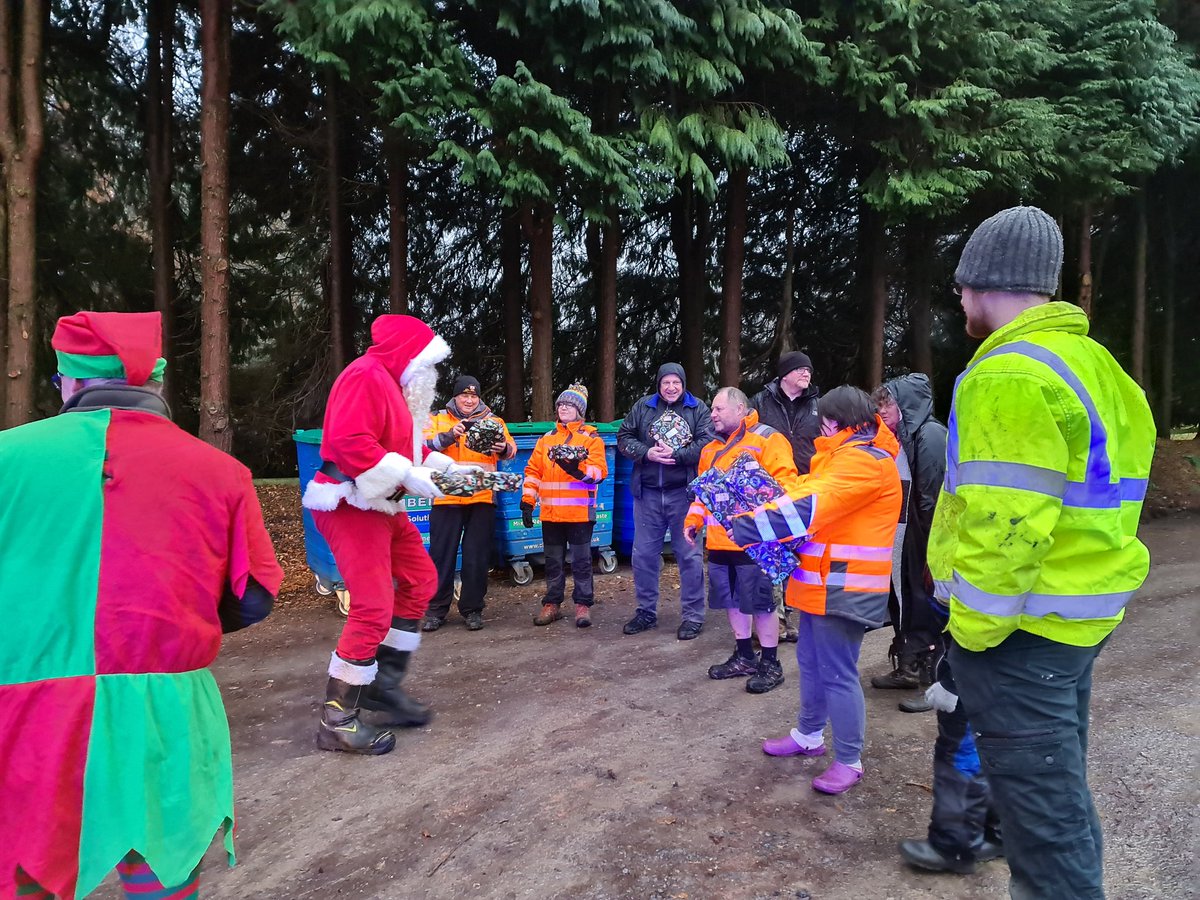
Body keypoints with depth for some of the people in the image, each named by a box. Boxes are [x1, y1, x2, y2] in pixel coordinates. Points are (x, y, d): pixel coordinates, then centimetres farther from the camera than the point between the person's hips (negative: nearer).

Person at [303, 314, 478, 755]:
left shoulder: (394, 384, 17)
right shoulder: (365, 376, -15)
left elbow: (407, 445, 23)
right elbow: (347, 440, -27)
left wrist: (450, 467, 13)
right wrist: (408, 476, -24)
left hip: (379, 504, 11)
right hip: (350, 505, -11)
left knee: (419, 580, 15)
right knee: (374, 607, -12)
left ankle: (383, 685, 23)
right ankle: (337, 719, 1)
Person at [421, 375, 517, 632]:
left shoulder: (493, 421, 11)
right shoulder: (439, 419, 8)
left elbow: (511, 449, 0)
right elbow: (425, 444, -9)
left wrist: (503, 448, -22)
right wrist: (450, 435, -25)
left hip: (482, 498, 1)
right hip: (446, 498, -1)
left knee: (477, 557, 6)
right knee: (442, 554, 5)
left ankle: (472, 609, 18)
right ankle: (436, 609, 17)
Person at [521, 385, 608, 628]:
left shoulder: (591, 438, 2)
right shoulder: (546, 439, 13)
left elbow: (600, 471, -10)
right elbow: (533, 471, 11)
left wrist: (578, 470, -28)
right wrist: (527, 501, 3)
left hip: (580, 513, -4)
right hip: (550, 513, 4)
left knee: (581, 560, 2)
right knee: (553, 561, 11)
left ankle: (583, 604, 12)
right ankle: (552, 604, 21)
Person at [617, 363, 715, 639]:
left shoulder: (698, 409, 1)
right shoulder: (642, 407, 8)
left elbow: (707, 444, -9)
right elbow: (623, 437, 6)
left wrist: (676, 454, -18)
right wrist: (646, 453, -11)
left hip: (683, 493, -3)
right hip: (647, 493, 3)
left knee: (689, 555, 4)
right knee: (644, 554, 10)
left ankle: (692, 616, 16)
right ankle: (646, 612, 26)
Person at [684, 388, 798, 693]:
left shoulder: (767, 439, -6)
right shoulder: (711, 449, 19)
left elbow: (784, 484, -15)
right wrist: (693, 520, 13)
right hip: (719, 541, 8)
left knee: (760, 602, 0)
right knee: (732, 600, 15)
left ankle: (771, 664, 14)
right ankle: (744, 657, 29)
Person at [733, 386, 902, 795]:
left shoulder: (865, 460, -17)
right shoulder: (850, 454, 18)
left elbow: (812, 505, -26)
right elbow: (808, 492, 13)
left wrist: (750, 526, -26)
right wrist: (759, 516, -3)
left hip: (843, 586, -10)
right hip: (823, 579, 10)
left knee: (837, 673, -2)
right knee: (811, 661, 19)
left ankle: (849, 761, 11)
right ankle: (809, 735, 34)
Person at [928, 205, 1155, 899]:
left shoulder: (1010, 378, -20)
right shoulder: (1089, 361, 12)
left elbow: (1004, 525, -26)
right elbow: (1082, 496, 16)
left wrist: (973, 629, -16)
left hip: (1022, 625, -10)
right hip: (1081, 616, 10)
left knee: (1040, 802, 3)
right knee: (1059, 784, 23)